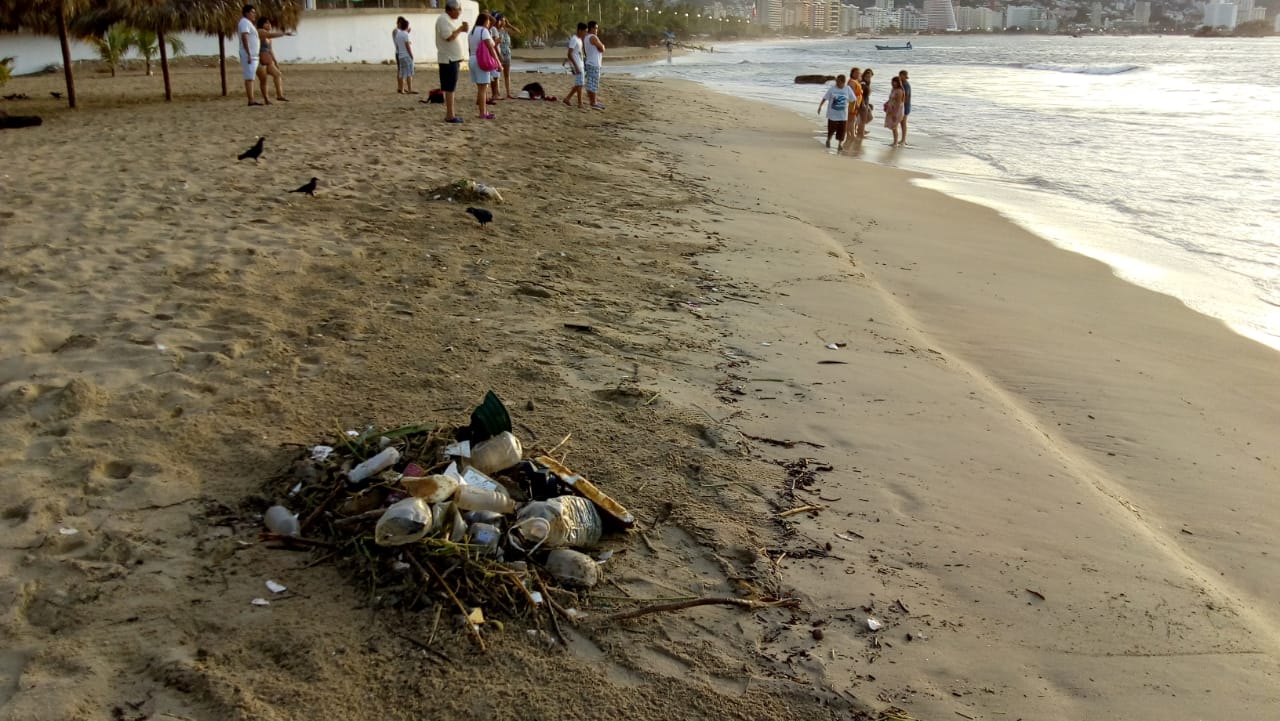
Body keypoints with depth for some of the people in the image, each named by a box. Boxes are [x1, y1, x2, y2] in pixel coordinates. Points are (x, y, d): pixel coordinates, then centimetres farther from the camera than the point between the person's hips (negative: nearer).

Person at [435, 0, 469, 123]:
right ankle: (450, 116, -9)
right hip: (448, 59, -10)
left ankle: (450, 114, 16)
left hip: (453, 59, 10)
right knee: (449, 88, -9)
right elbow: (448, 37, -23)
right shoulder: (443, 19, -13)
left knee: (450, 88, 12)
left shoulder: (450, 20, 17)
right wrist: (460, 29, -15)